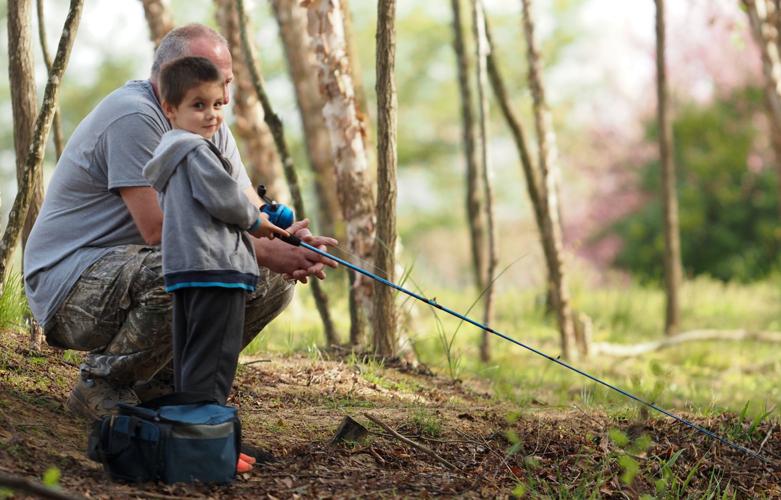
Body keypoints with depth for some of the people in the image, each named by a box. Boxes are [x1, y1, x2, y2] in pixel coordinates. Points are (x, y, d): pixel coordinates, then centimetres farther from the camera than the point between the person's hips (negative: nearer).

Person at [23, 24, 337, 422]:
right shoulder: (134, 116, -21)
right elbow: (160, 229, -28)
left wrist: (290, 238, -19)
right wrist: (263, 251, -27)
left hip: (135, 275, 9)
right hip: (68, 281, -9)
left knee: (274, 280, -1)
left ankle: (160, 381, 7)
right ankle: (100, 386, -15)